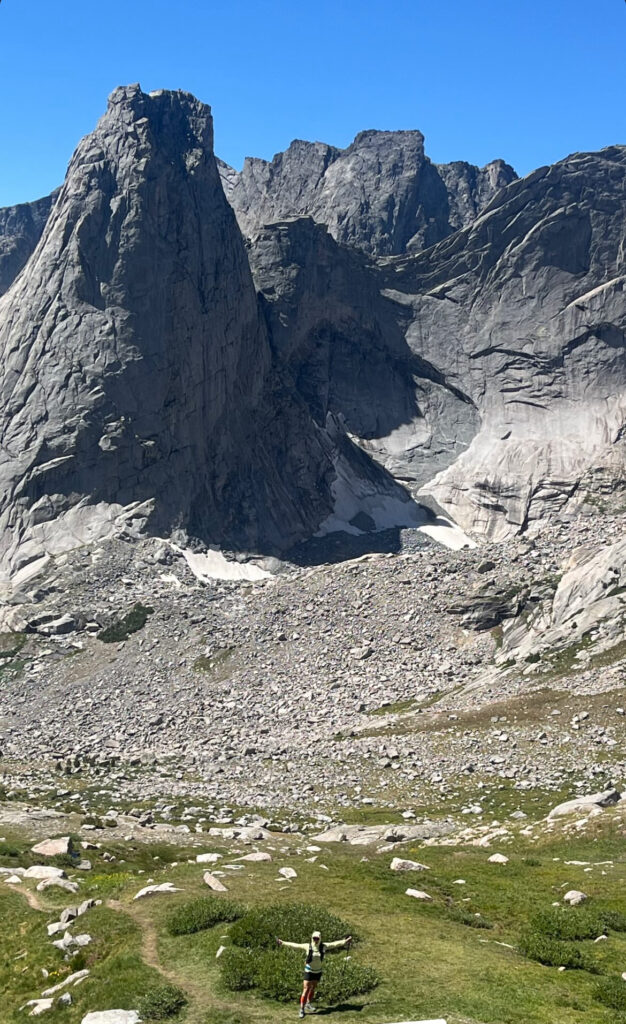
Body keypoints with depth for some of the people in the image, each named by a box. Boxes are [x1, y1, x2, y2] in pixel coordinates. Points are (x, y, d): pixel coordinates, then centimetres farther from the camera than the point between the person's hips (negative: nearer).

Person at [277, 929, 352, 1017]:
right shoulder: (308, 946, -16)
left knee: (313, 988, 16)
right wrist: (283, 943, -9)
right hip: (309, 971, -3)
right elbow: (295, 945, -10)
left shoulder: (323, 946, -11)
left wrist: (345, 941, -1)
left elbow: (335, 944, -4)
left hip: (318, 971, 3)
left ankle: (308, 1004, 38)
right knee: (306, 990, -9)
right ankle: (302, 1009, -3)